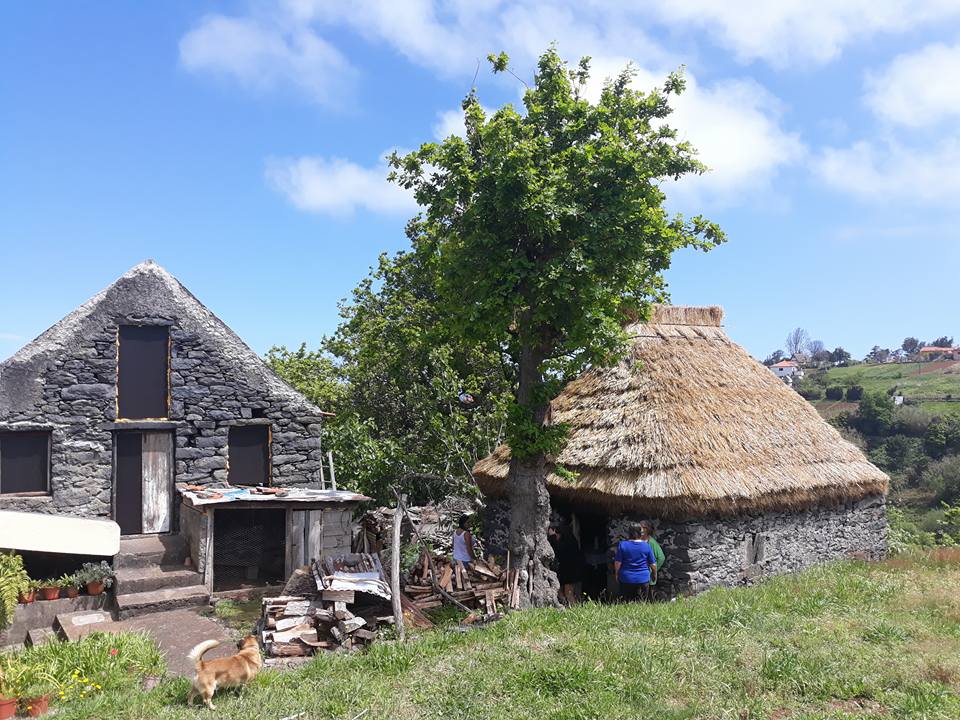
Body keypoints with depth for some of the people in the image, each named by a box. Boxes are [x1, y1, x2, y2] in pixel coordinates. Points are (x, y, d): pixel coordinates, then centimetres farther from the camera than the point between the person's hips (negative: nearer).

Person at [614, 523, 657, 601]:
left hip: (626, 579, -1)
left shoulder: (622, 544, -5)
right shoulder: (646, 545, -1)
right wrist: (654, 574, 21)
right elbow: (653, 564, 4)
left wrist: (617, 574, 9)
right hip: (643, 579, 1)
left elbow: (618, 562, -6)